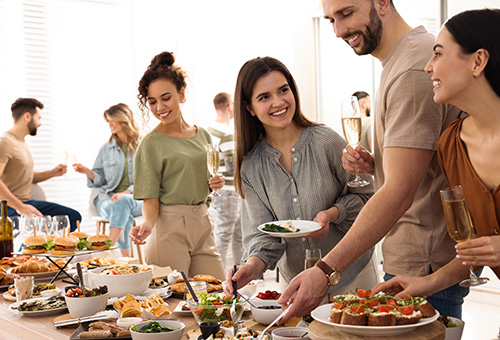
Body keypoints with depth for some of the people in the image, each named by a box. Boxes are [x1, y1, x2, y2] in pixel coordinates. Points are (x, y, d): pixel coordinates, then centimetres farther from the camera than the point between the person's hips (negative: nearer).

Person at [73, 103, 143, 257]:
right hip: (108, 198, 2)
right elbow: (100, 179, 15)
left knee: (122, 203, -38)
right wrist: (87, 172, -6)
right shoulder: (106, 148, 17)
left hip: (135, 198, -2)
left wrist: (125, 193, -16)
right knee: (124, 215, -34)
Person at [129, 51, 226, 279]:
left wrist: (213, 185, 1)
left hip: (202, 224, 6)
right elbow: (150, 199, -9)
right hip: (170, 228, -5)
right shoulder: (151, 144, -7)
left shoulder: (202, 135, 10)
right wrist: (147, 224, -28)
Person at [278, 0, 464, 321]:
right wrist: (374, 164, 0)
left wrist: (327, 270, -34)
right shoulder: (399, 61, 12)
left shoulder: (414, 72, -21)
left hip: (423, 267, -10)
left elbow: (399, 193, -29)